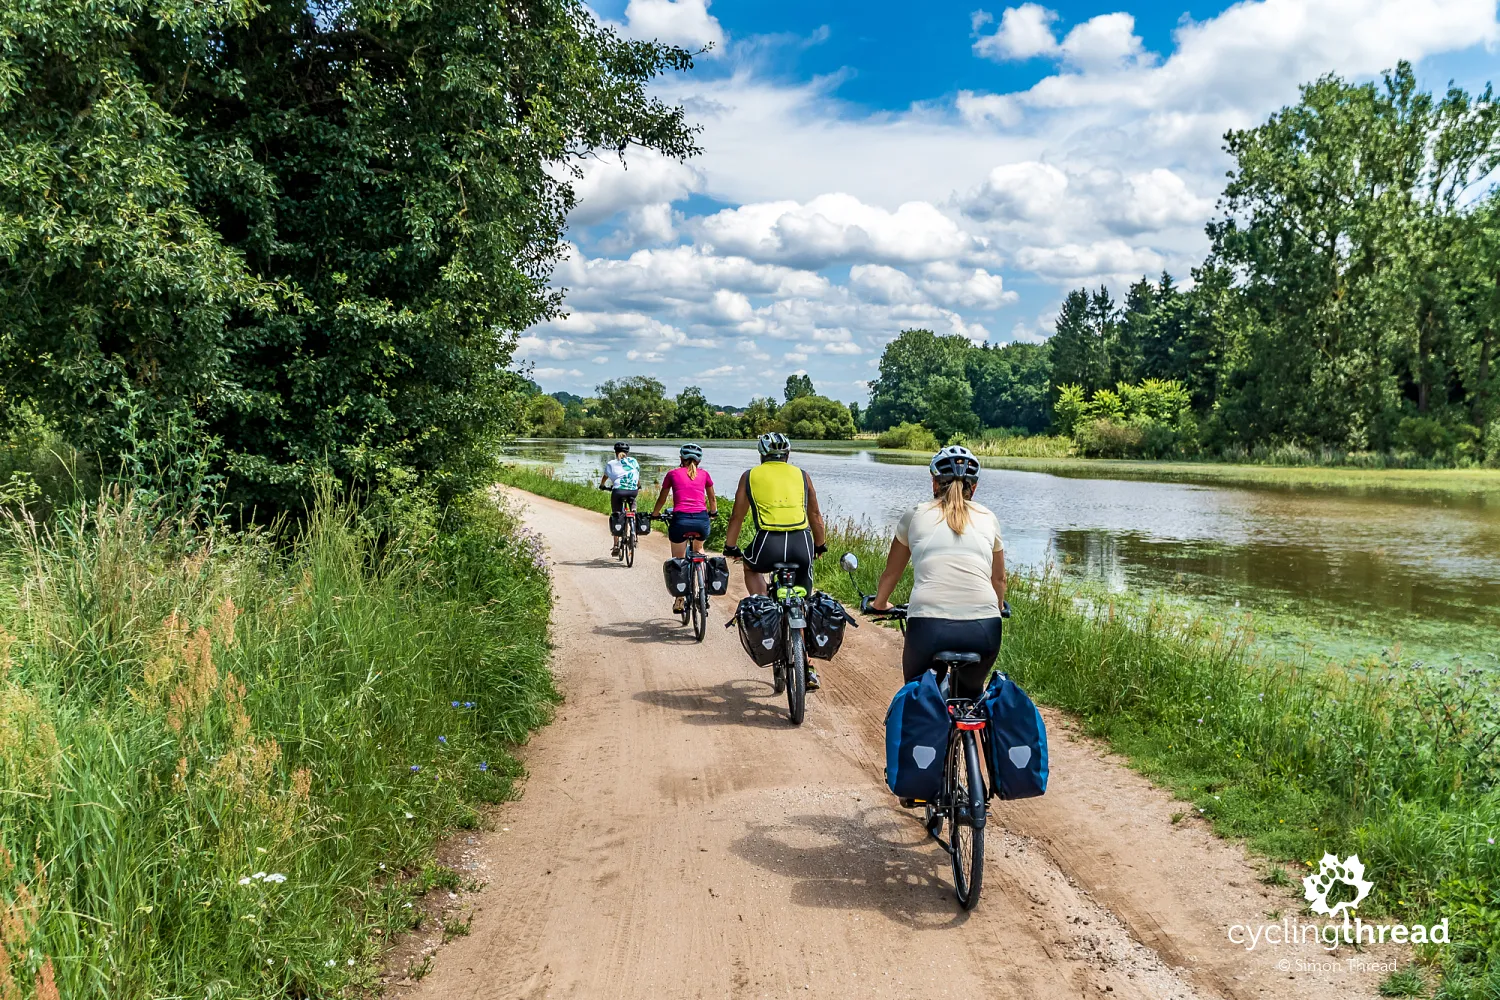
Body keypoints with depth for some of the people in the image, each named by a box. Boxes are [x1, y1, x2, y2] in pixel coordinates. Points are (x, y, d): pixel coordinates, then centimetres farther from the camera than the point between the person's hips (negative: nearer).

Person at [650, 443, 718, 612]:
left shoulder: (673, 474, 14)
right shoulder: (704, 474, 17)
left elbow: (661, 499, 26)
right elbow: (712, 499, 30)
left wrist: (655, 514, 44)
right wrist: (713, 512, 50)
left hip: (680, 519, -2)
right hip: (702, 520, 2)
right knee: (698, 549, 33)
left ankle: (679, 601, 12)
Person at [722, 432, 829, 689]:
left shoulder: (751, 476, 15)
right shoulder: (801, 475, 18)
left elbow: (737, 517, 18)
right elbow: (816, 516, 24)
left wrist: (730, 547, 32)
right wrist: (820, 545, 39)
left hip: (769, 543, -2)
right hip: (802, 544, 2)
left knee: (751, 567, 34)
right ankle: (806, 671, 18)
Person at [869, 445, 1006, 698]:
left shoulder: (916, 515, 15)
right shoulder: (988, 518, 19)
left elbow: (891, 573, 26)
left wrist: (879, 604, 45)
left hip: (928, 626, -1)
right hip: (984, 629, 2)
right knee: (971, 694, 28)